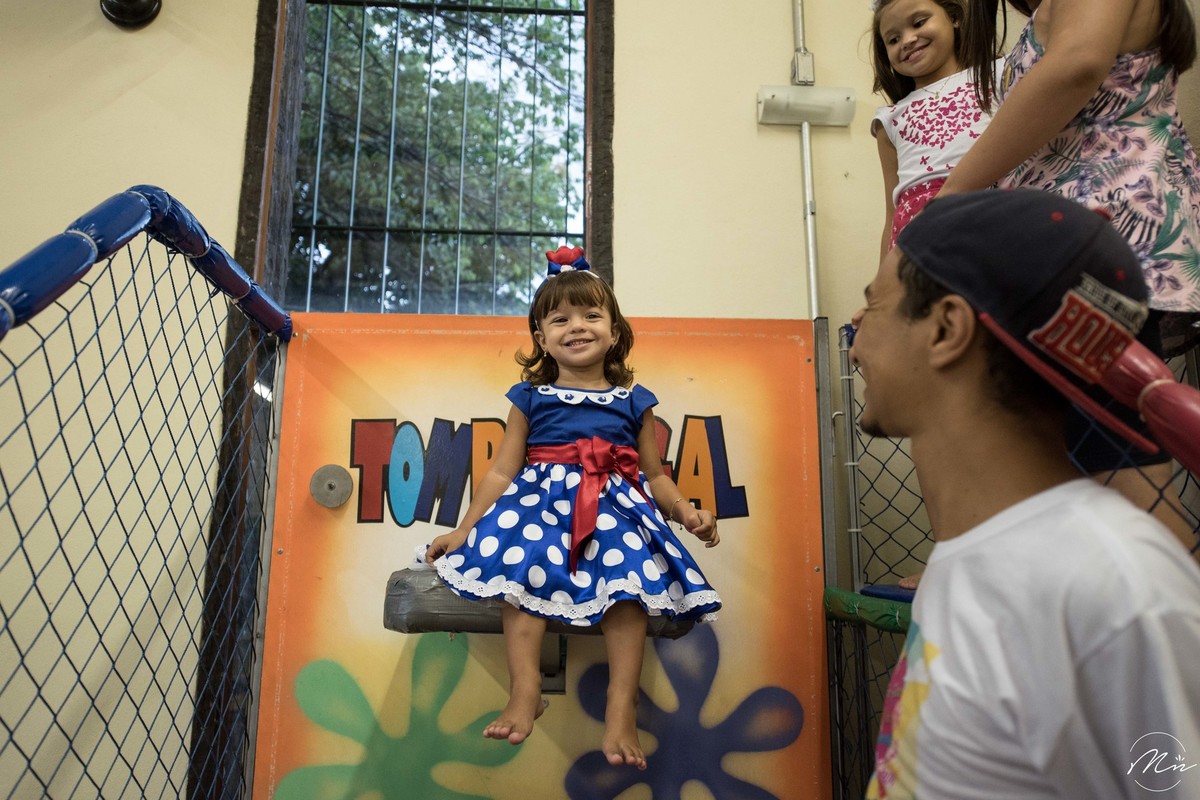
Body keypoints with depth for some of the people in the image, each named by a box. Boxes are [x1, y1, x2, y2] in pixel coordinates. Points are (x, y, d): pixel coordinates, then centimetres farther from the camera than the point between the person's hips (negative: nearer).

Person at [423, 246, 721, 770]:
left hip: (615, 506, 0)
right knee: (518, 562, -31)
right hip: (542, 501, 0)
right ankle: (525, 689, -28)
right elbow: (502, 471, 10)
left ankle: (622, 706, -26)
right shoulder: (531, 398, 13)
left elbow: (654, 475, 17)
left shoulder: (633, 403, 15)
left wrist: (686, 511, -1)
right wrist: (464, 529, 3)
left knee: (628, 577, -28)